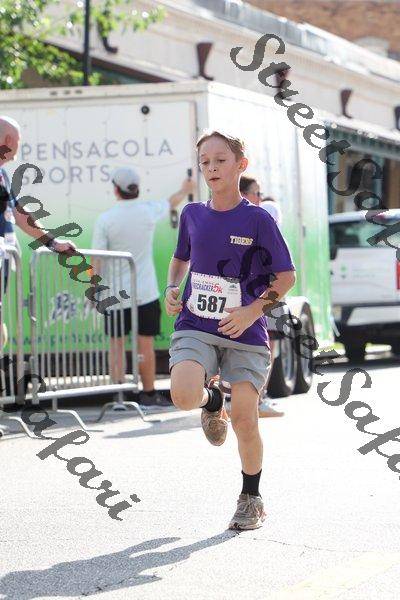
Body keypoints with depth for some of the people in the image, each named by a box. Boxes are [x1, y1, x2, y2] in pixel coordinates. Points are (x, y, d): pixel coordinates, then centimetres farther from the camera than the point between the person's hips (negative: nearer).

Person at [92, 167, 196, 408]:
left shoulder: (105, 220, -9)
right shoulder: (149, 211, -3)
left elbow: (97, 260, -9)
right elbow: (172, 203, 20)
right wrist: (185, 190, 41)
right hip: (146, 292, 1)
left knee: (117, 345, 6)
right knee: (146, 344, 6)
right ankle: (149, 394, 10)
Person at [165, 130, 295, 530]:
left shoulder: (257, 219, -5)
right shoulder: (192, 214, 6)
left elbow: (286, 276, -1)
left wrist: (253, 311, -14)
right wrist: (171, 290, 5)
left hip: (245, 333, -2)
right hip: (195, 327, 2)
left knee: (244, 421, -5)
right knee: (183, 396, -25)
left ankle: (251, 498, 20)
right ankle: (211, 399, 14)